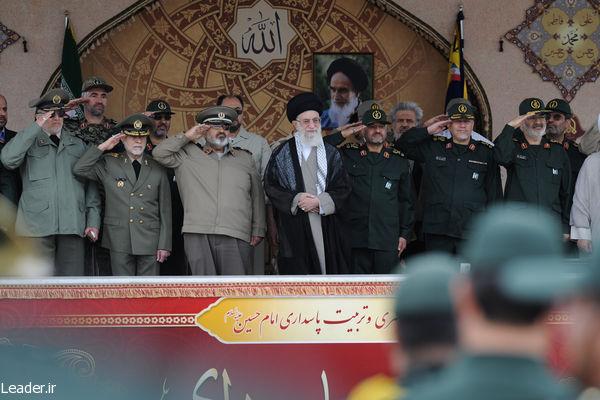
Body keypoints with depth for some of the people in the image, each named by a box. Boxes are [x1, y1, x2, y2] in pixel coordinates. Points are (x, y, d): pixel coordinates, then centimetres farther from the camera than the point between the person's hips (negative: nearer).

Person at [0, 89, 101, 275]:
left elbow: (91, 185, 17)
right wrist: (36, 127, -9)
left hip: (72, 225, 3)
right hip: (37, 224, -3)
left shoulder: (78, 144, 19)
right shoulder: (29, 141, 9)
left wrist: (93, 220, 8)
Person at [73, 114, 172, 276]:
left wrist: (164, 244, 2)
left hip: (150, 241, 1)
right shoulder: (109, 164, 8)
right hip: (119, 240, -1)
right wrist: (102, 147, -4)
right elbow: (79, 169, -4)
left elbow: (165, 210, 7)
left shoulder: (157, 169, 8)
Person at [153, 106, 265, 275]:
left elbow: (257, 196, 19)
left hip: (236, 236, 1)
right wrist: (187, 137, 5)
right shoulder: (188, 156, 14)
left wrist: (258, 231, 13)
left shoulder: (245, 159, 19)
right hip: (198, 235, -1)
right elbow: (159, 153, 4)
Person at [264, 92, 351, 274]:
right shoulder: (282, 153, 6)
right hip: (294, 229, -2)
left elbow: (343, 189, 5)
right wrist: (295, 200, -13)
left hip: (327, 226, 2)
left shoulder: (331, 153, 11)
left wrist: (320, 202, -11)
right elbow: (270, 187, 1)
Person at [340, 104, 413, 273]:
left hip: (388, 240, 0)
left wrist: (404, 234, 8)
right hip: (356, 238, 0)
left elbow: (405, 201, 12)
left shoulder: (399, 160, 10)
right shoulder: (348, 155, 7)